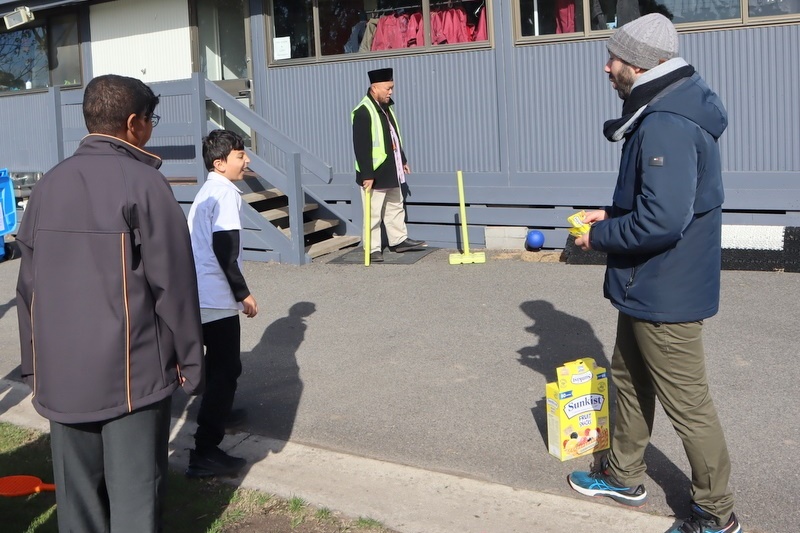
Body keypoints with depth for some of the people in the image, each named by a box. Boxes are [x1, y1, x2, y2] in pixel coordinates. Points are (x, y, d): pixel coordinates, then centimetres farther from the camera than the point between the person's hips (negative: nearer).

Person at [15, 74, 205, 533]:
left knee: (77, 493, 15)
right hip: (132, 368, -6)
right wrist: (190, 359, -1)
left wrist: (35, 363, 18)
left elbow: (29, 285, 11)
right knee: (135, 495, 4)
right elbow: (173, 281, -11)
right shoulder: (143, 182, -10)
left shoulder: (50, 184, 8)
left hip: (61, 370, 6)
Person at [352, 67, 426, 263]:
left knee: (395, 207, 19)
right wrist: (367, 175, -23)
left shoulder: (386, 106, 9)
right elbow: (361, 147, -23)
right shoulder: (363, 112, -20)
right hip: (374, 174, -9)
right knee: (373, 214, -1)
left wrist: (402, 160, 21)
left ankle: (399, 241, 32)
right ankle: (373, 249, 9)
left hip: (390, 171, 10)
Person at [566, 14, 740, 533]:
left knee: (688, 403, 3)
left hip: (666, 292, -11)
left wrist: (599, 236, -17)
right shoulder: (664, 113, 8)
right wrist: (611, 214, 7)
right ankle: (623, 476, 42)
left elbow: (662, 219, -33)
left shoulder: (666, 126, -26)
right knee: (630, 377, 23)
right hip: (648, 287, 11)